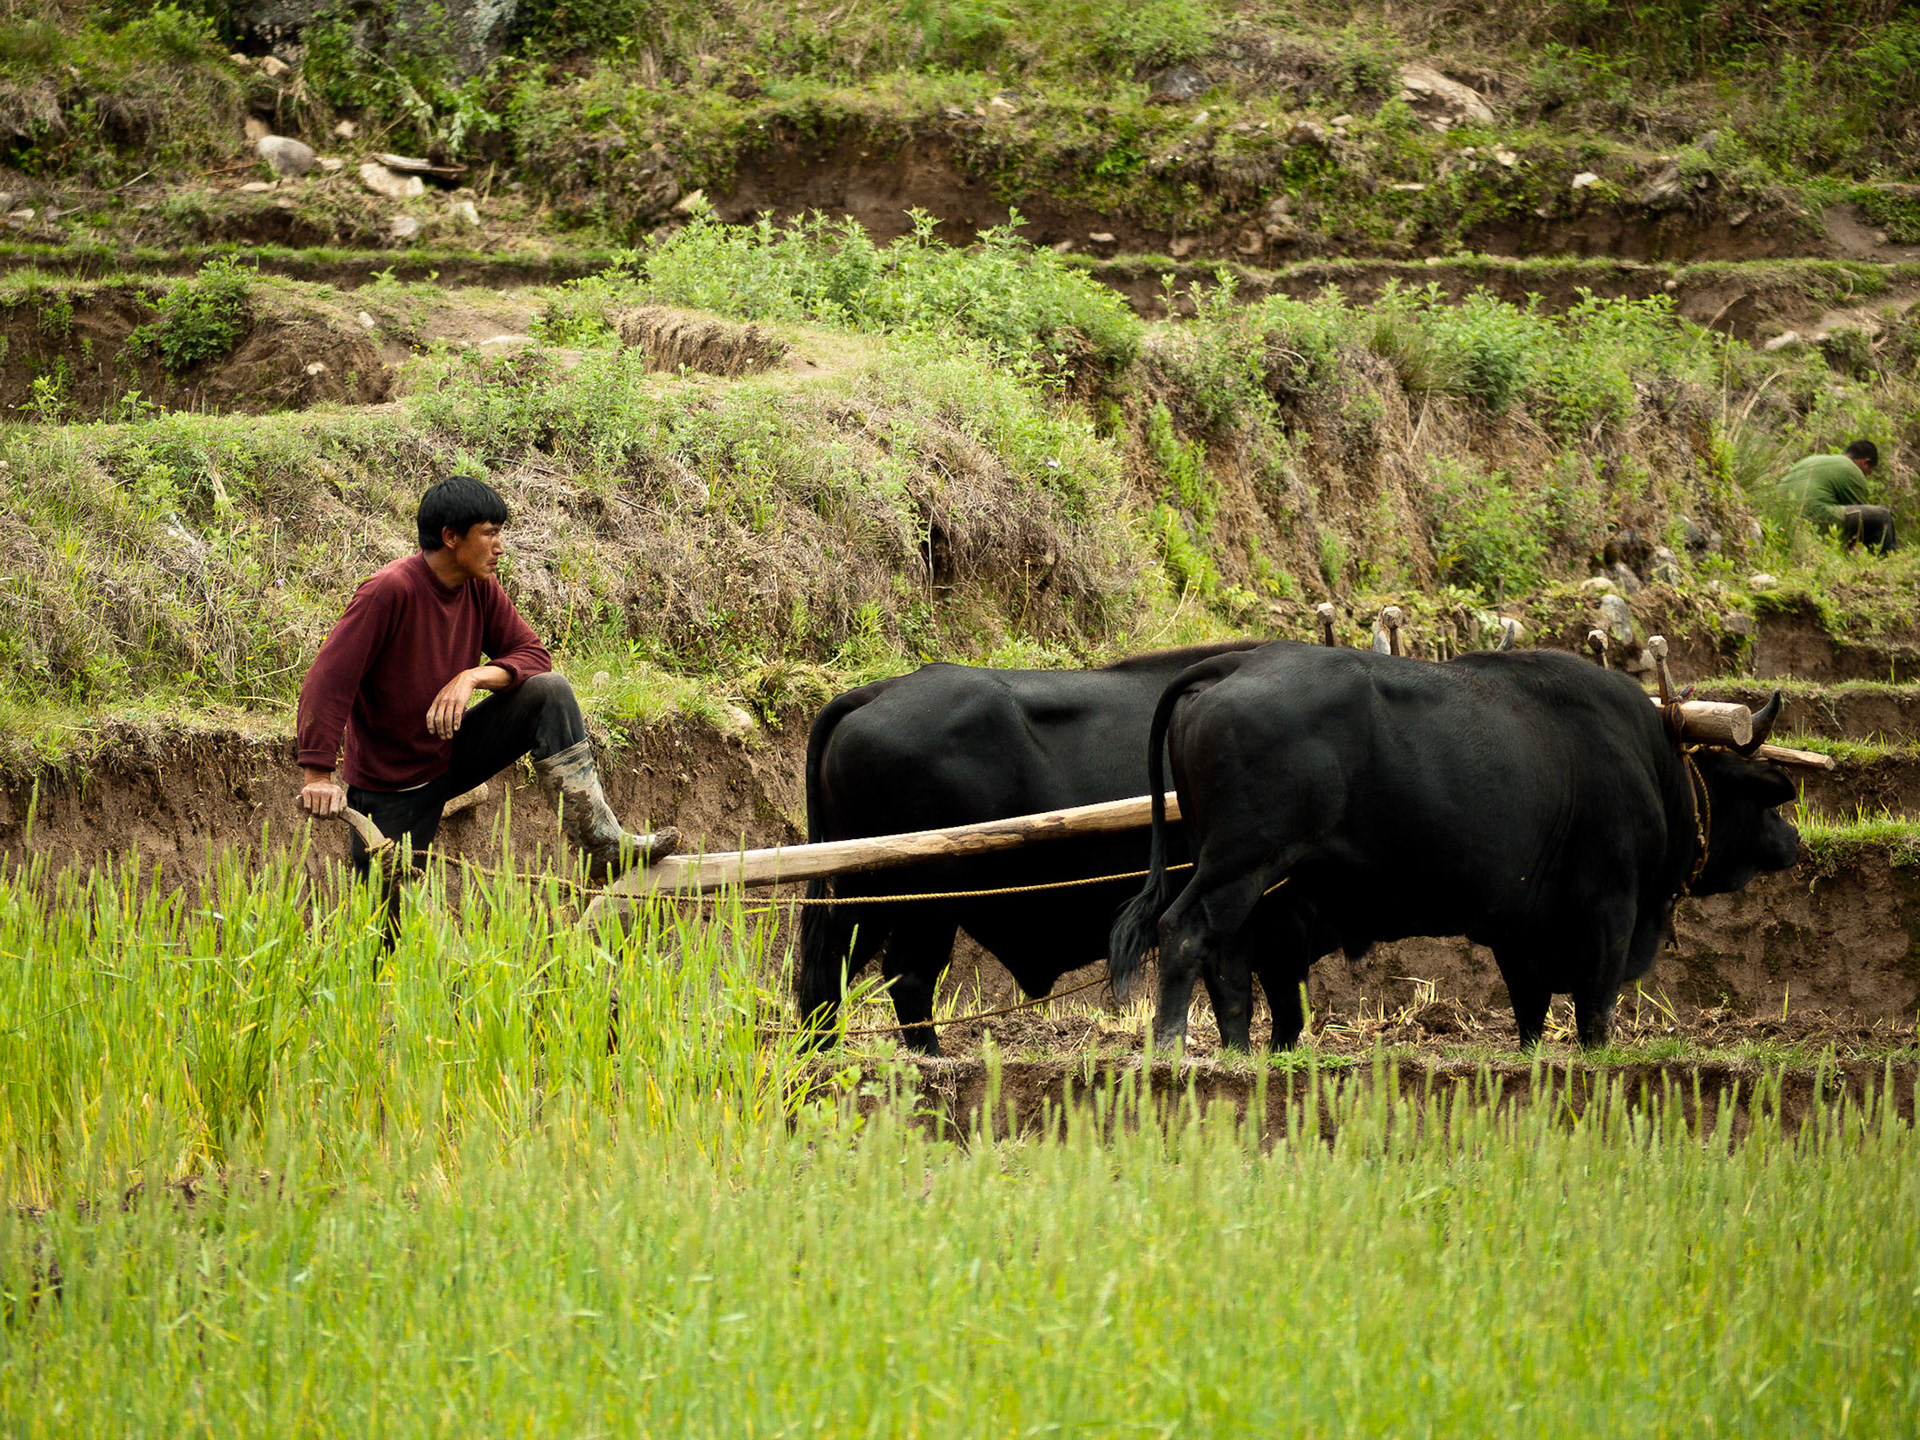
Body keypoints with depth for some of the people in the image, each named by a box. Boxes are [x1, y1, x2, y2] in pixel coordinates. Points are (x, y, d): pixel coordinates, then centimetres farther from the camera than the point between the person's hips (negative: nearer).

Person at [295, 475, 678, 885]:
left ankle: (604, 846, -21)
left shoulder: (481, 588, -3)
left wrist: (473, 676, -23)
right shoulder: (389, 591, -24)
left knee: (549, 692, -16)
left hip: (454, 753, 5)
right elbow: (328, 684, -27)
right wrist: (318, 777, -34)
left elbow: (532, 653, -2)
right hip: (393, 783, -5)